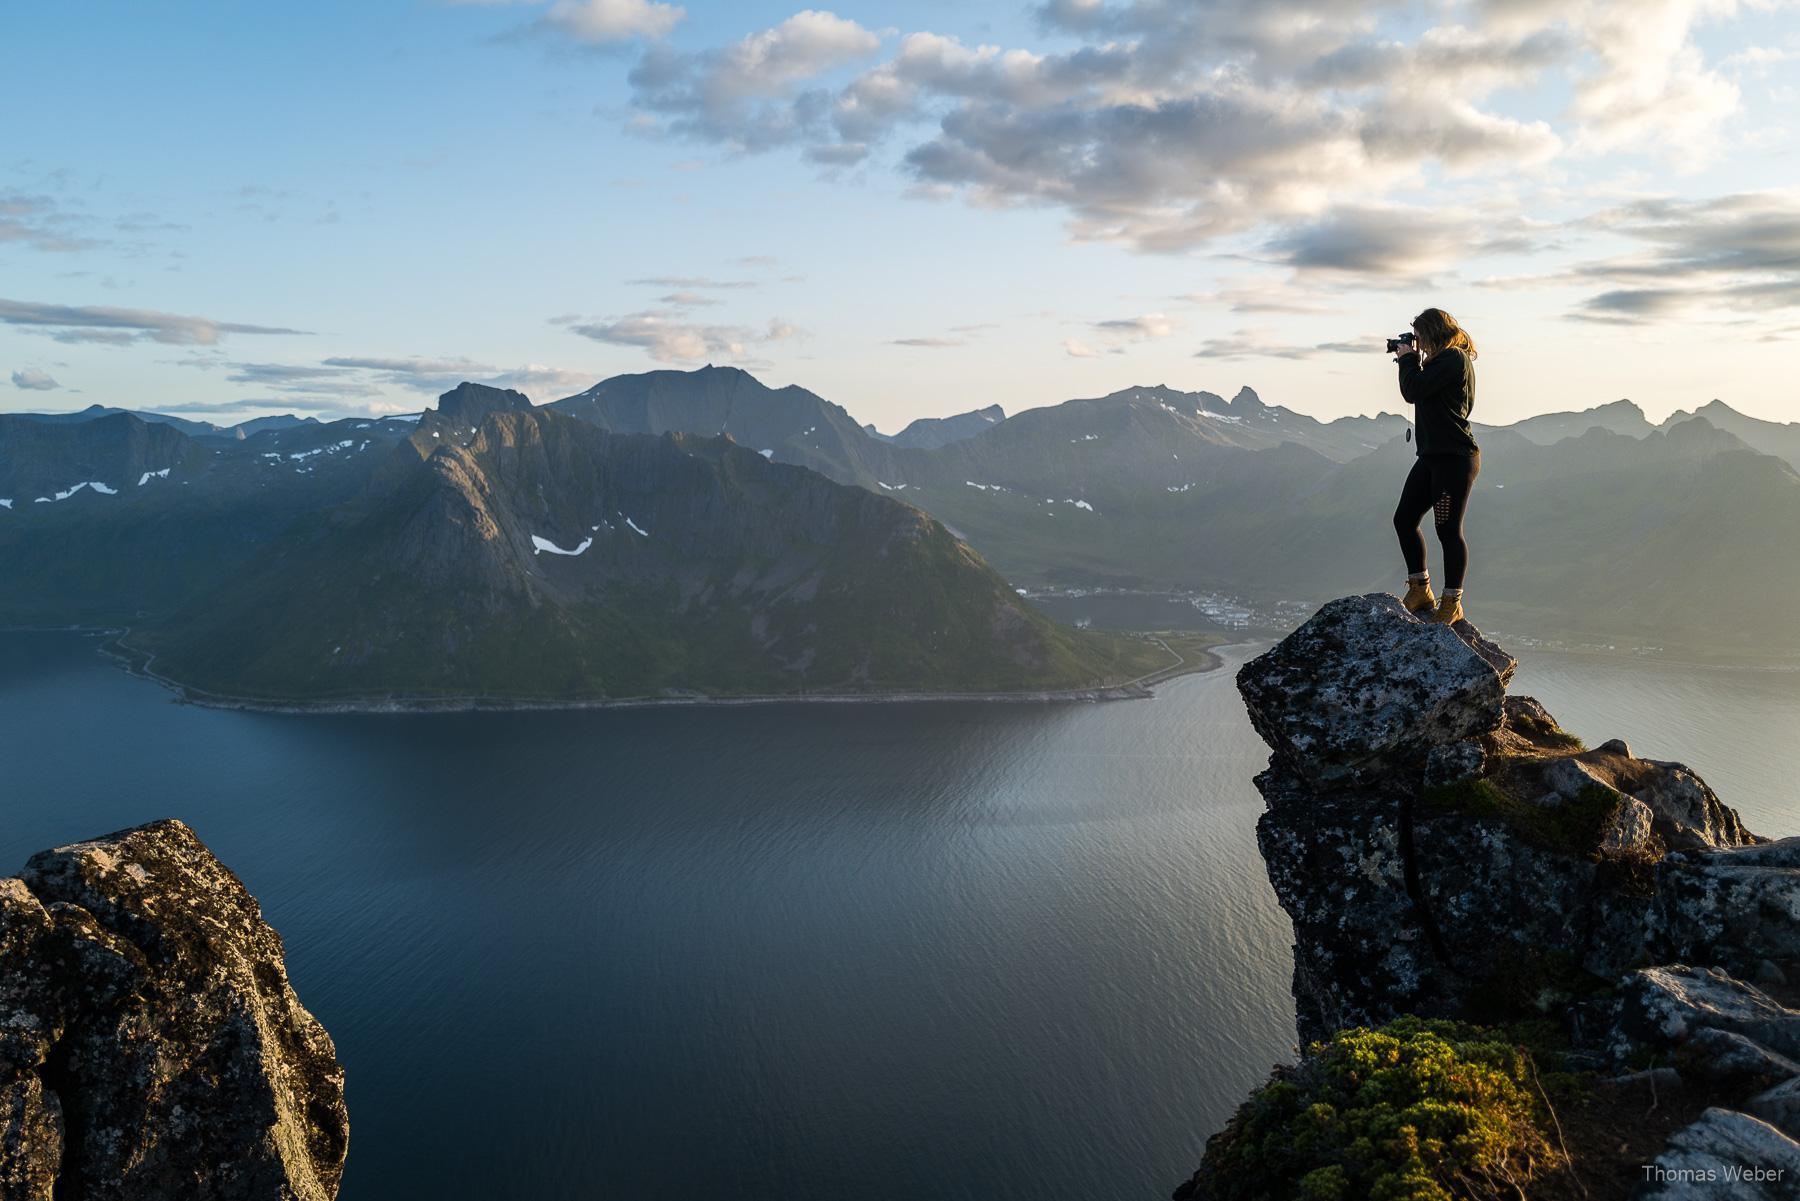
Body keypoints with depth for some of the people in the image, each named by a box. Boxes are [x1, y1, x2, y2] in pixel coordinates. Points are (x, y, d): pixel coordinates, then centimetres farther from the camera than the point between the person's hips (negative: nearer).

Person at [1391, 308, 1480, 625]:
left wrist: (1408, 359, -2)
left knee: (1448, 529, -5)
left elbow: (1413, 391, -18)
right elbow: (1418, 391, 25)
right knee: (1404, 519, 10)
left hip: (1455, 458, -11)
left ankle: (1452, 603, 4)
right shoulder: (1444, 360, 18)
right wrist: (1410, 361, 16)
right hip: (1433, 456, 11)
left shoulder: (1453, 358, -13)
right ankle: (1420, 591, 20)